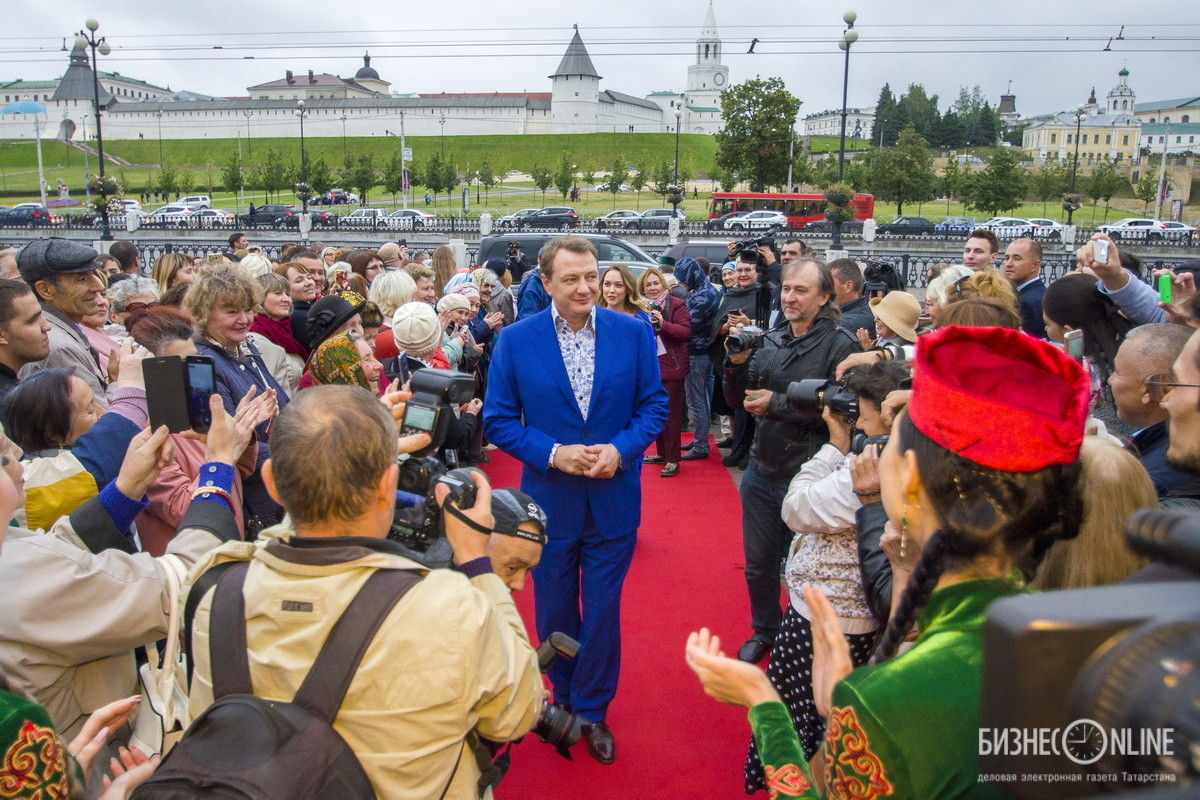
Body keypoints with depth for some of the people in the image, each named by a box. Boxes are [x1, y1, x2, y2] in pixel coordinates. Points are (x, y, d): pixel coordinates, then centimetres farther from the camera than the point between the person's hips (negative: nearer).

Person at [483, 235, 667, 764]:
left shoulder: (632, 333, -6)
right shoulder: (515, 340, -8)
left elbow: (654, 404, -1)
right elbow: (498, 420, -6)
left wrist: (621, 448, -18)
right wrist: (553, 454, -19)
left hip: (614, 498, 0)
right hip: (549, 498, 0)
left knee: (603, 610, 12)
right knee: (554, 611, 18)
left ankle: (591, 710, 34)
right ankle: (565, 698, 44)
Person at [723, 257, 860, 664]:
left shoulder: (841, 345, -12)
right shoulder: (768, 341, 4)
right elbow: (736, 401, 6)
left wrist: (778, 404, -18)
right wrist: (737, 362, -12)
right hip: (761, 472, 5)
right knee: (758, 565, 19)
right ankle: (764, 631, 42)